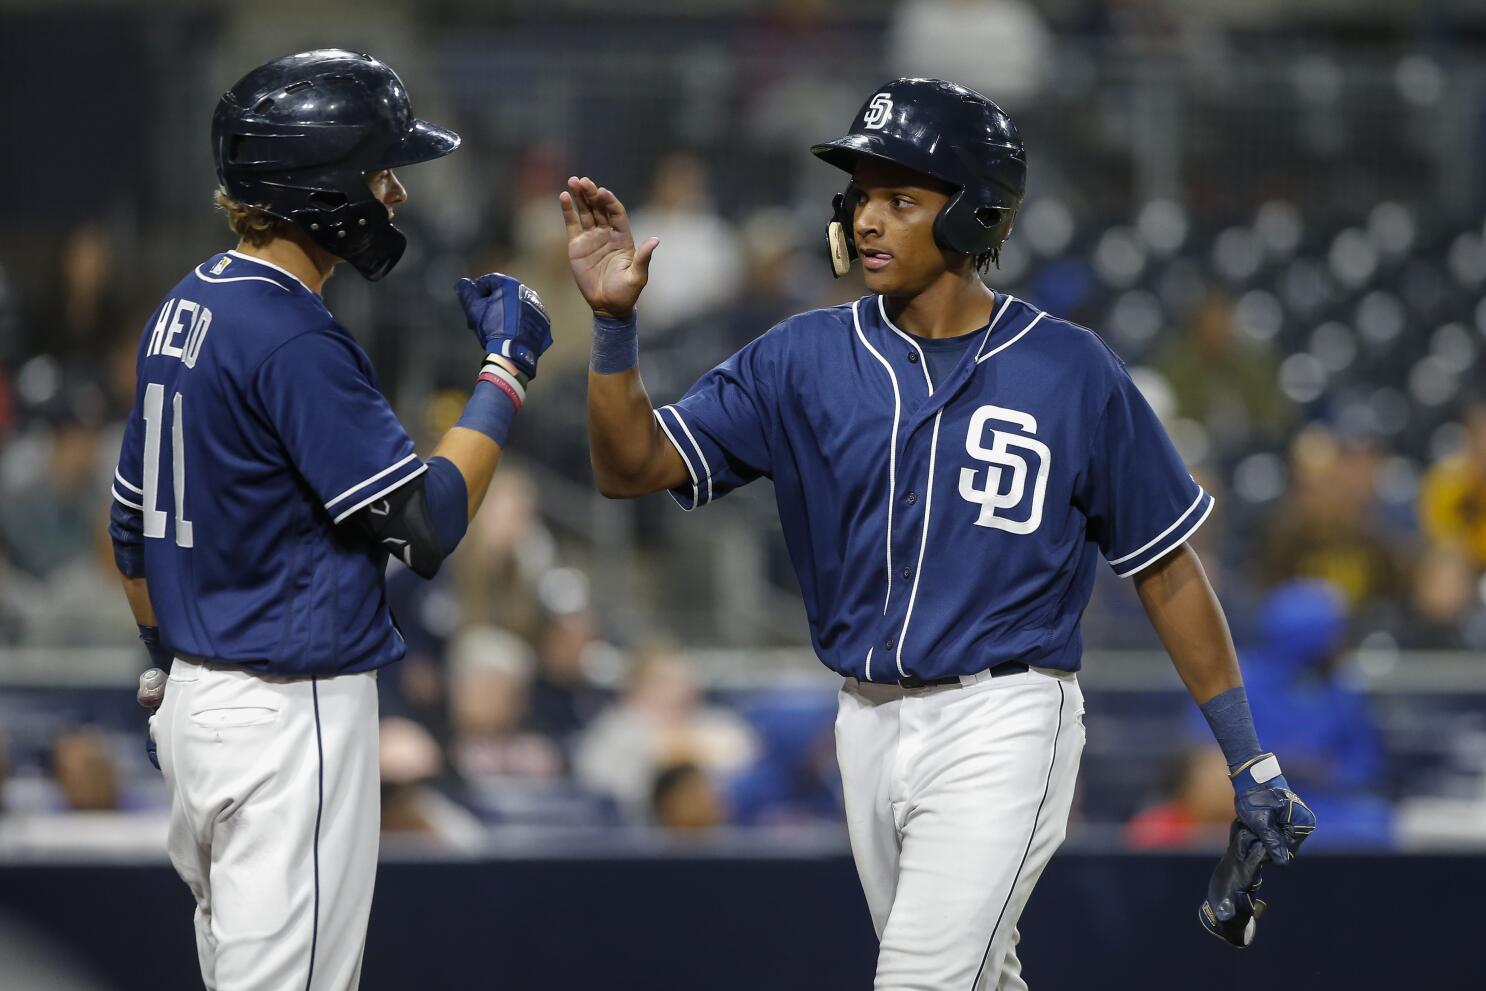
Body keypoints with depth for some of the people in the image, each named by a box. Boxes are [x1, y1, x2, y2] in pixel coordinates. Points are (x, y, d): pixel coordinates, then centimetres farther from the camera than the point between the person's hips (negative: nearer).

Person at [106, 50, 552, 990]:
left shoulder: (186, 308, 10)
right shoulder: (292, 338, -19)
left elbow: (133, 530, 19)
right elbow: (427, 521, -19)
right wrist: (506, 369, -9)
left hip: (196, 700, 10)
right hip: (293, 713, -10)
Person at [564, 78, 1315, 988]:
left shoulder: (1071, 371, -5)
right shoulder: (807, 359, 3)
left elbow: (1166, 570, 1)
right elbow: (633, 467, -1)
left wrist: (1250, 763, 1)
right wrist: (615, 324, -18)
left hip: (1004, 729, -5)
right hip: (871, 729, 5)